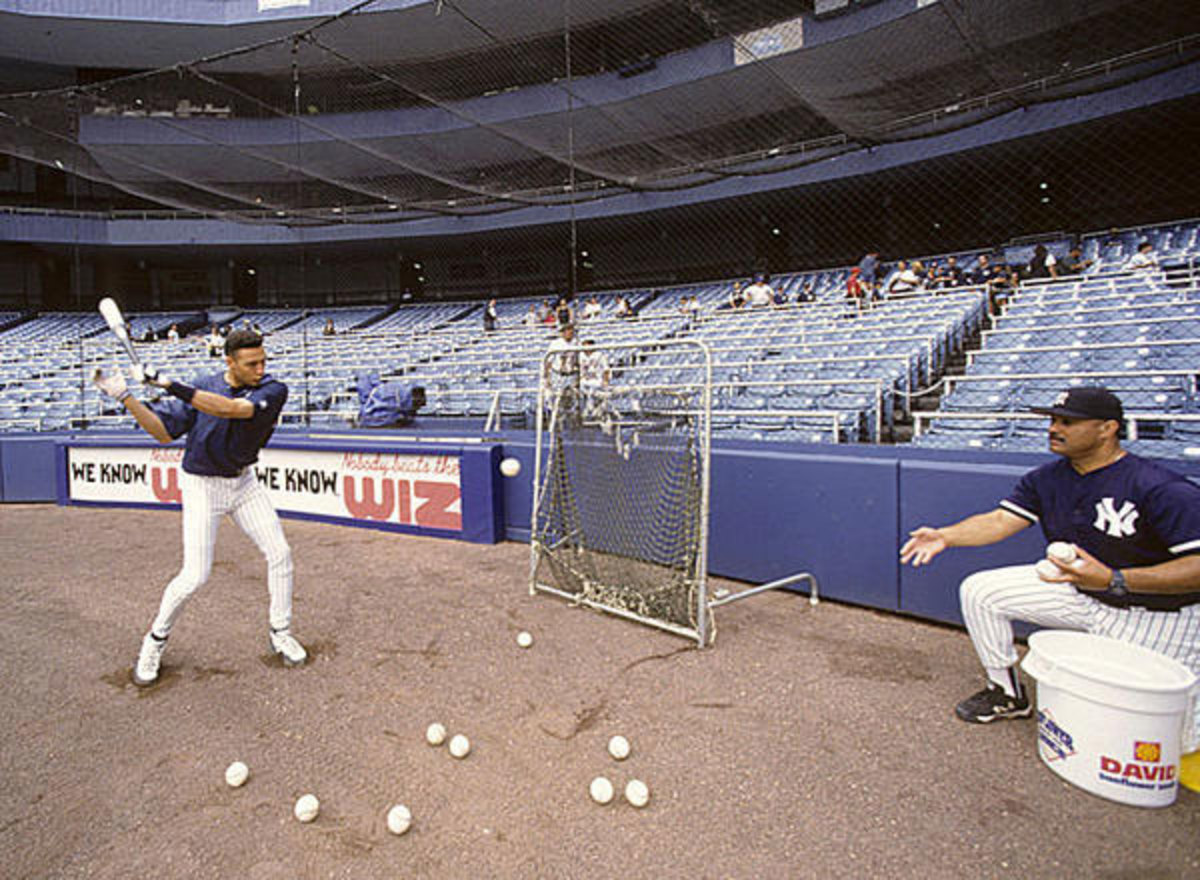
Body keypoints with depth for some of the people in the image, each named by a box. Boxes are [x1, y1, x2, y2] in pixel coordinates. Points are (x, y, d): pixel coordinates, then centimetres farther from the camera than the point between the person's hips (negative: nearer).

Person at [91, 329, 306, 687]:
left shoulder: (273, 390, -15)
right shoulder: (202, 387, -10)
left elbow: (230, 408, -32)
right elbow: (164, 432, -8)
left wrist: (168, 384, -36)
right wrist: (126, 398, -20)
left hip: (244, 483, 2)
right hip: (202, 486, -2)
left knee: (279, 553, -3)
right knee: (195, 575, -7)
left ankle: (280, 633, 16)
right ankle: (156, 639, 18)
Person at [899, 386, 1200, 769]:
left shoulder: (1165, 490, -24)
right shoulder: (1046, 479, -4)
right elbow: (1001, 520, -9)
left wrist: (1113, 580, -37)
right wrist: (945, 536, -25)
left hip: (1159, 616, -6)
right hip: (1076, 591, 6)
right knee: (979, 592, -4)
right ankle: (1007, 693, 12)